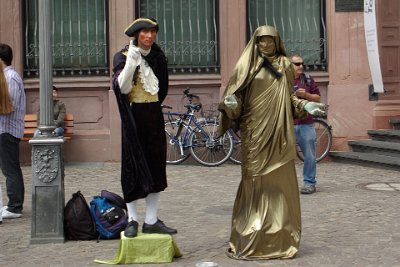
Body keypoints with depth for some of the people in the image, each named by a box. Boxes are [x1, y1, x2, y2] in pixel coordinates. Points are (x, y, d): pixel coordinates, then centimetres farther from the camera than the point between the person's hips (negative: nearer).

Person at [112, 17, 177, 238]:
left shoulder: (158, 56, 8)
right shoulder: (123, 57, -6)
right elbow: (121, 87, -21)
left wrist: (152, 106, 12)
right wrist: (131, 62, -30)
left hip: (154, 115, 5)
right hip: (133, 116, -5)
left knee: (155, 166, 5)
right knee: (133, 166, -1)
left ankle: (151, 221, 12)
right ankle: (132, 220, 8)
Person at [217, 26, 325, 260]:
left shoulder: (285, 66, 11)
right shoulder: (247, 65, 2)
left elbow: (289, 98, 15)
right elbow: (235, 95, -3)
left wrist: (305, 106, -1)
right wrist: (231, 103, -24)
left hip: (280, 134, 3)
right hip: (255, 133, -3)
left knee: (280, 182, 3)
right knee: (256, 183, -1)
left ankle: (279, 238, 12)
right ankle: (249, 240, 6)